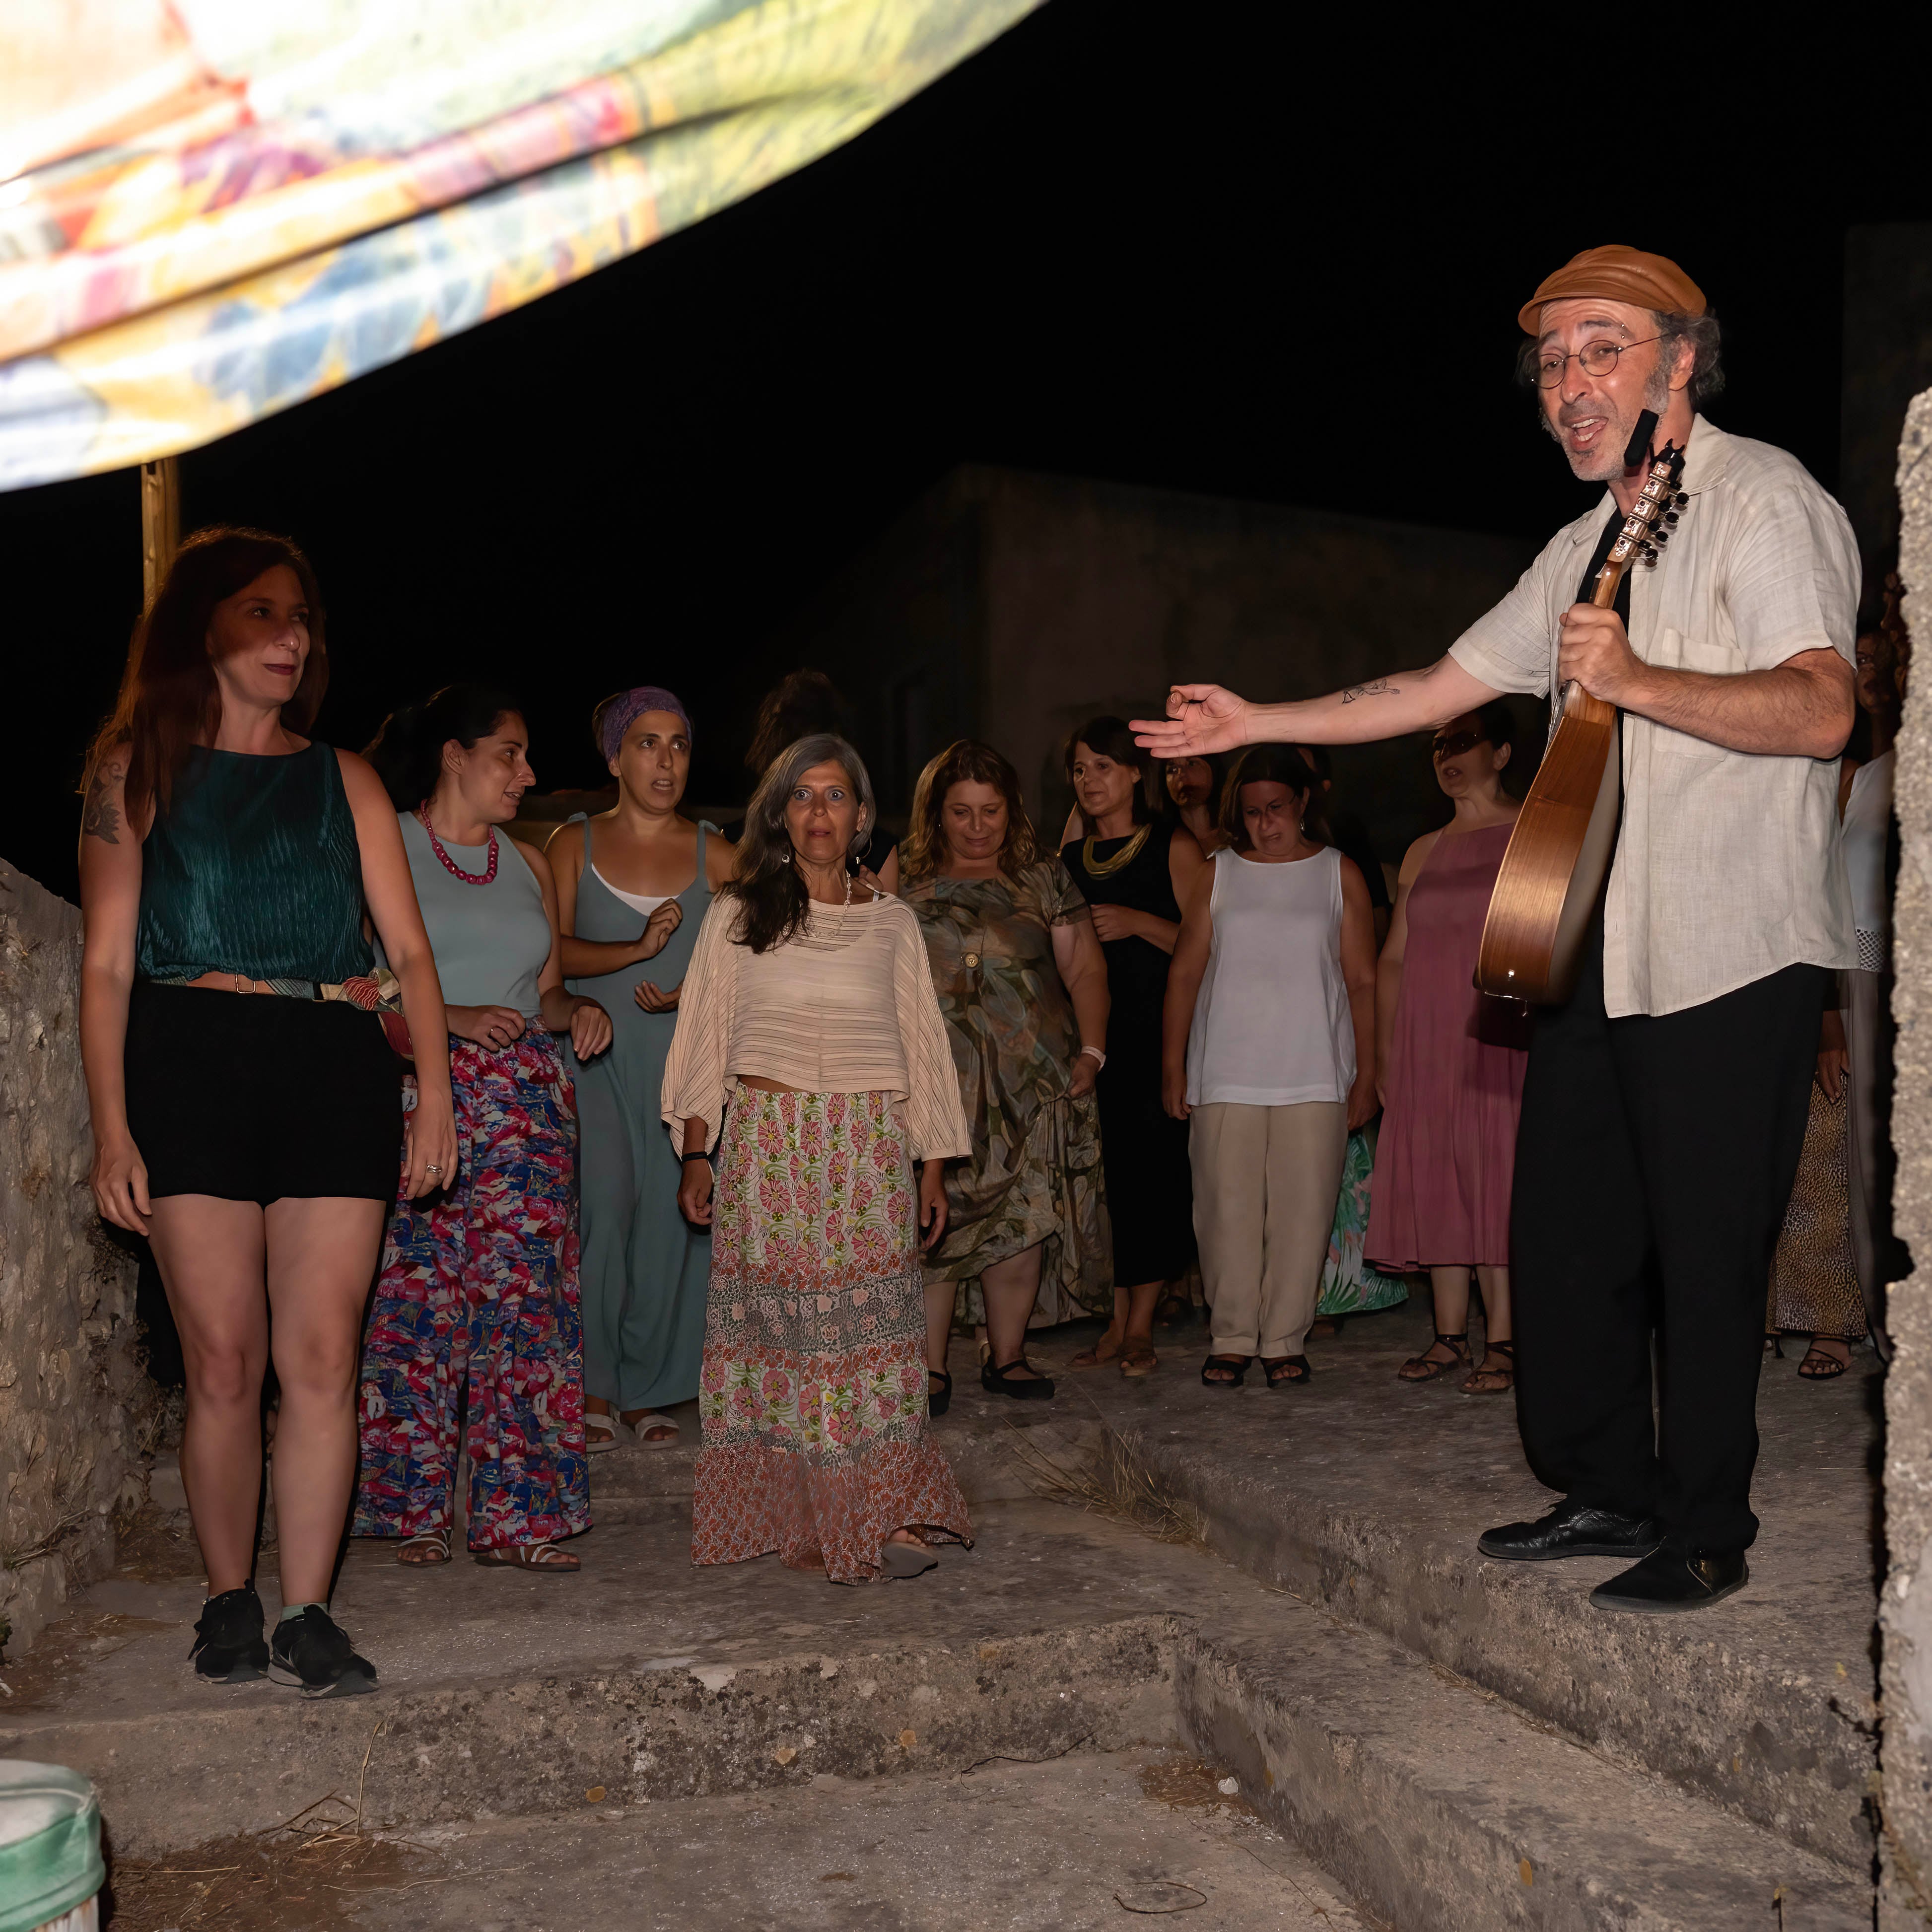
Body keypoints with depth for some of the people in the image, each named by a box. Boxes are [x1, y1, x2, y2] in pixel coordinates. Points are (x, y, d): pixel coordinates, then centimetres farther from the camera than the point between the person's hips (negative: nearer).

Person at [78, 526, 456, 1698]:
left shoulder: (343, 779, 17)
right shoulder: (141, 767, 11)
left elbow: (411, 948, 12)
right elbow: (107, 962, 6)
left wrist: (435, 1090, 0)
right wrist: (111, 1125, -3)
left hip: (336, 1069, 2)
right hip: (192, 1060, -2)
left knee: (323, 1357, -4)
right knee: (224, 1359, -3)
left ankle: (309, 1617, 4)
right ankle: (229, 1602, 14)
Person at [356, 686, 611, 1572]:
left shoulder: (528, 865, 19)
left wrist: (577, 1011, 1)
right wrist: (447, 1018, -15)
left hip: (524, 1102, 4)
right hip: (417, 1096, -4)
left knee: (523, 1300, -2)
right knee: (415, 1303, -4)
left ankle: (516, 1514, 3)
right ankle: (417, 1510, 9)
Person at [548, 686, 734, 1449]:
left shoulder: (714, 854, 9)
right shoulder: (575, 842, 7)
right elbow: (554, 951, -3)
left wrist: (690, 992, -11)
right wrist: (637, 951, -16)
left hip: (682, 1057, 1)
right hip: (595, 1054, -1)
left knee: (671, 1219, -1)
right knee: (602, 1202, -16)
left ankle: (648, 1390, 12)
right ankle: (593, 1390, -5)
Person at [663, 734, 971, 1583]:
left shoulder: (891, 923, 11)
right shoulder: (737, 915, 8)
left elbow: (922, 1045, 13)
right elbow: (704, 1037, 7)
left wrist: (933, 1167, 9)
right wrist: (695, 1154, 0)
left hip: (870, 1146, 1)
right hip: (765, 1143, 0)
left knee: (871, 1324, -6)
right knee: (779, 1323, -2)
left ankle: (890, 1514, -6)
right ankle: (791, 1517, 5)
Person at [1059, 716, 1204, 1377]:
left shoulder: (1173, 847, 2)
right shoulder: (1068, 862, 16)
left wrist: (1137, 923, -15)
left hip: (1157, 1033, -4)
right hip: (1092, 1036, 4)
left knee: (1154, 1170, -7)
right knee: (1104, 1173, 3)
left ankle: (1141, 1326, 1)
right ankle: (1115, 1323, 11)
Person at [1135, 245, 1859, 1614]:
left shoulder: (1762, 500, -6)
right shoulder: (1590, 547, 20)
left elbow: (1823, 712, -20)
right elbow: (1440, 688, 25)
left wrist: (1637, 681, -30)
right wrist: (1255, 722, 24)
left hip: (1735, 955, -8)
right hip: (1600, 953, 8)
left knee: (1708, 1258, -2)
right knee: (1565, 1240, 11)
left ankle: (1707, 1536, 13)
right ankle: (1611, 1495, 27)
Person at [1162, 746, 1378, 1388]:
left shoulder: (1339, 875, 9)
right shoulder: (1217, 875, 10)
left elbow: (1362, 981, 7)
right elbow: (1185, 973, 9)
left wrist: (1366, 1076, 2)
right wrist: (1173, 1068, 3)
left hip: (1315, 1076, 0)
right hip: (1226, 1076, 1)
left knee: (1301, 1211, -1)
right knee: (1227, 1210, 0)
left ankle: (1284, 1341, 9)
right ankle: (1232, 1340, 11)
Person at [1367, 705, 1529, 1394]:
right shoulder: (1423, 853, 18)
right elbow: (1393, 958, 18)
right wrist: (1384, 1052, 11)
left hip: (1496, 1034, -5)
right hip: (1424, 1039, 5)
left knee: (1496, 1175, -8)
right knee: (1433, 1181, 4)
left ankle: (1501, 1340, -4)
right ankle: (1450, 1335, 10)